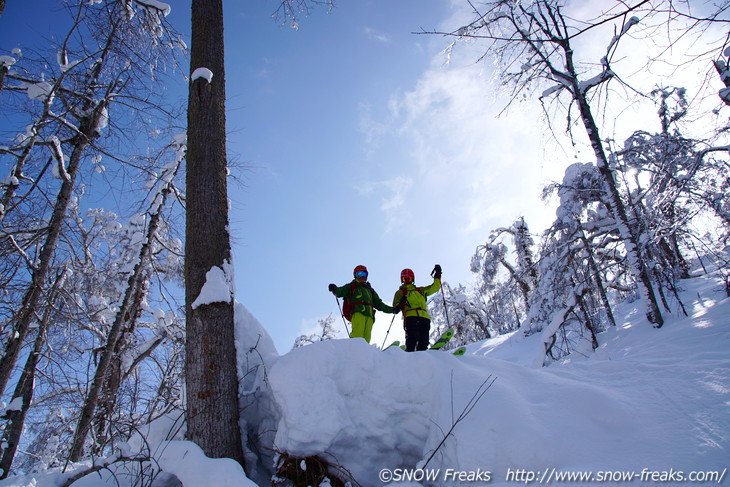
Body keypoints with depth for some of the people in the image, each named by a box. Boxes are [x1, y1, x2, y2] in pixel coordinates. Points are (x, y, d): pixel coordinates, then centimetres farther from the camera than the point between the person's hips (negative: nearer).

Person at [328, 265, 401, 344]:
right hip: (358, 313, -4)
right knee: (358, 334, -26)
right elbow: (340, 292, 6)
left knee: (366, 338, -13)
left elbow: (378, 304, 36)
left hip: (369, 314, 4)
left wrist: (392, 309, 29)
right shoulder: (351, 287, 23)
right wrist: (334, 289, -17)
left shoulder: (369, 289, 36)